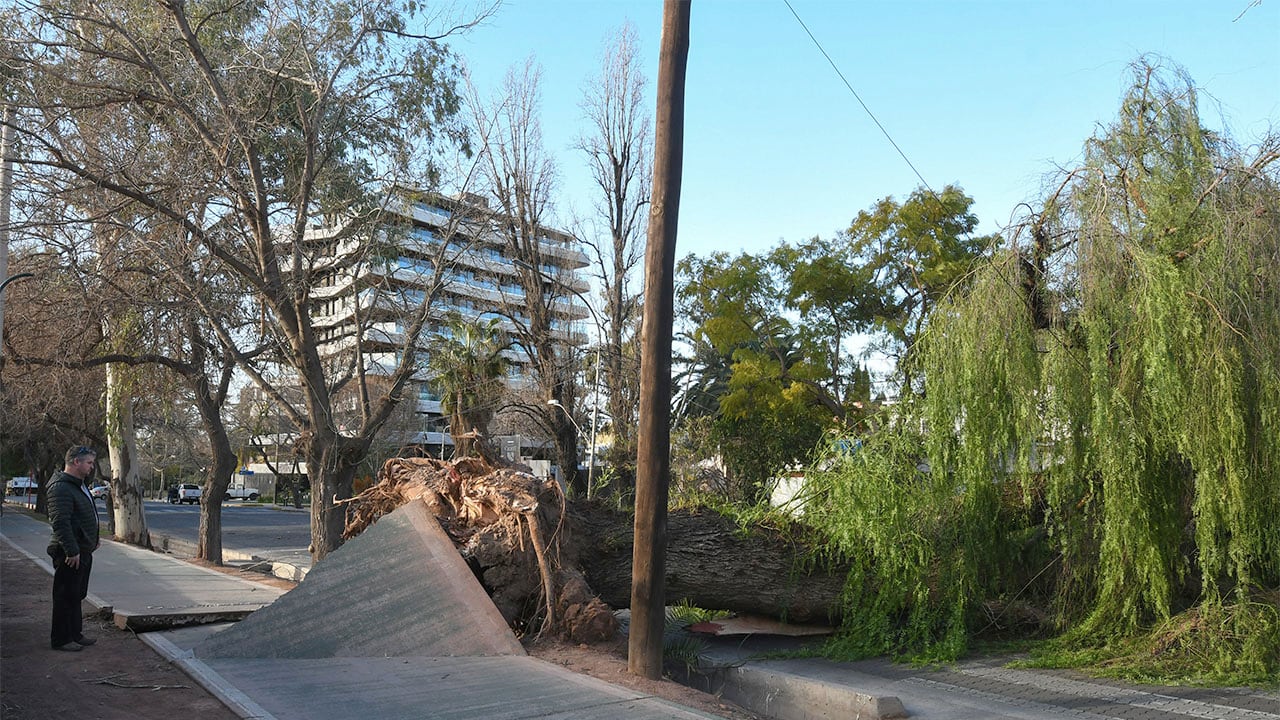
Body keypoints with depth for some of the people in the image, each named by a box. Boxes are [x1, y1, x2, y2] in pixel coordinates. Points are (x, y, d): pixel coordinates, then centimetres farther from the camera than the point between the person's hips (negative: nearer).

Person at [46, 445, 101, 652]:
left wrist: (92, 541, 22)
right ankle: (61, 639, 7)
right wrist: (71, 550, -26)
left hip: (83, 551, 10)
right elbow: (60, 522, -25)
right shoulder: (61, 488, -18)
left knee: (77, 596, 17)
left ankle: (75, 634, 26)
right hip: (71, 554, -10)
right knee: (65, 597, -1)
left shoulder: (79, 485, 16)